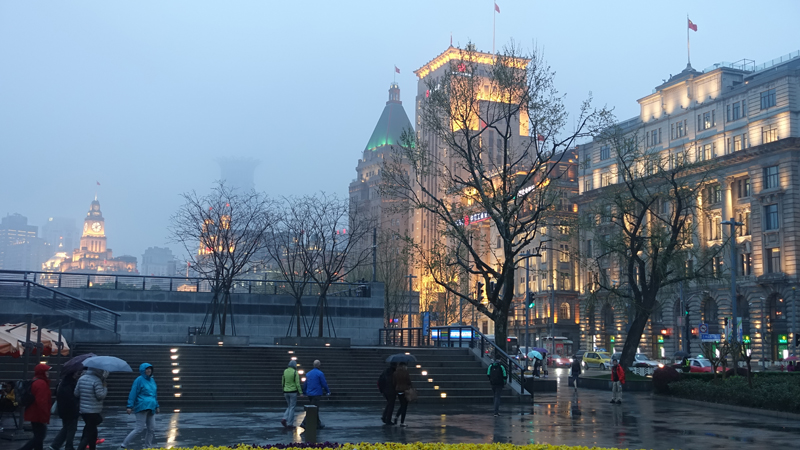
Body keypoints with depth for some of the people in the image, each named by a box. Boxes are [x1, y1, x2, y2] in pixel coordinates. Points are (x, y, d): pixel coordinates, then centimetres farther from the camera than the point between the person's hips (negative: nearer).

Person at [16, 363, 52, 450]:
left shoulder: (35, 382, 16)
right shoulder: (41, 383, -18)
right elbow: (41, 402, -25)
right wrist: (44, 417, -22)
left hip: (34, 414, 11)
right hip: (38, 415, -11)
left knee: (39, 436, 13)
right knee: (39, 437, -7)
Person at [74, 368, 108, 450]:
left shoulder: (81, 378, 5)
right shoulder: (97, 380, -17)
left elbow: (76, 393, 6)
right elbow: (100, 395, -19)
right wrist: (105, 387, -4)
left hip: (83, 410, 8)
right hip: (94, 412, -8)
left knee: (93, 431, 23)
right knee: (88, 434, -2)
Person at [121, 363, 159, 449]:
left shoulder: (152, 380, 15)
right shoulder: (139, 380, -7)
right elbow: (133, 393, -11)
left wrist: (157, 406, 23)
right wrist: (130, 406, -16)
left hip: (151, 408, 7)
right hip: (142, 408, -7)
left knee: (151, 429, 5)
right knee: (139, 429, -8)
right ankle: (124, 445, 2)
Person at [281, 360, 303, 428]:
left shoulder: (285, 371, 6)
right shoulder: (295, 372, -12)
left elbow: (283, 383, 11)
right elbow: (297, 384, -15)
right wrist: (301, 392, -8)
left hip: (286, 392, 6)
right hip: (293, 392, -6)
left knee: (289, 407, 18)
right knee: (292, 408, 1)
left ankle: (284, 419, -4)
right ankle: (290, 424, 0)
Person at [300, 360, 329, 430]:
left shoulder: (308, 373, 10)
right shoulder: (320, 373, -11)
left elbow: (305, 384, 14)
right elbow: (324, 384, -8)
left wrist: (305, 392, 23)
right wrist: (328, 391, 7)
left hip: (309, 393, 7)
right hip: (316, 394, -7)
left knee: (316, 409, 15)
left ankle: (318, 424, 19)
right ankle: (304, 423, -13)